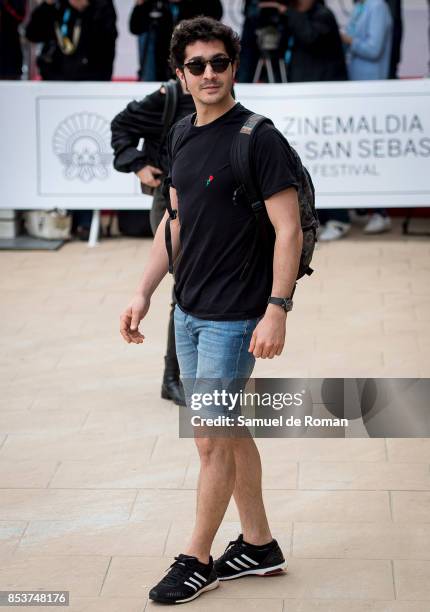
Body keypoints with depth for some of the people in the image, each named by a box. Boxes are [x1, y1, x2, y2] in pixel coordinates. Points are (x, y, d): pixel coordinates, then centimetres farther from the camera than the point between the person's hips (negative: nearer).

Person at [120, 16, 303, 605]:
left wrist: (277, 310, -23)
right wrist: (144, 292, 13)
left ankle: (197, 561, 15)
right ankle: (259, 545, 29)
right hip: (188, 311, 8)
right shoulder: (182, 136, 8)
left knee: (212, 439, 0)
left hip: (234, 316, -8)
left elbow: (289, 230, -17)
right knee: (228, 431, 15)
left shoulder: (259, 139, -15)